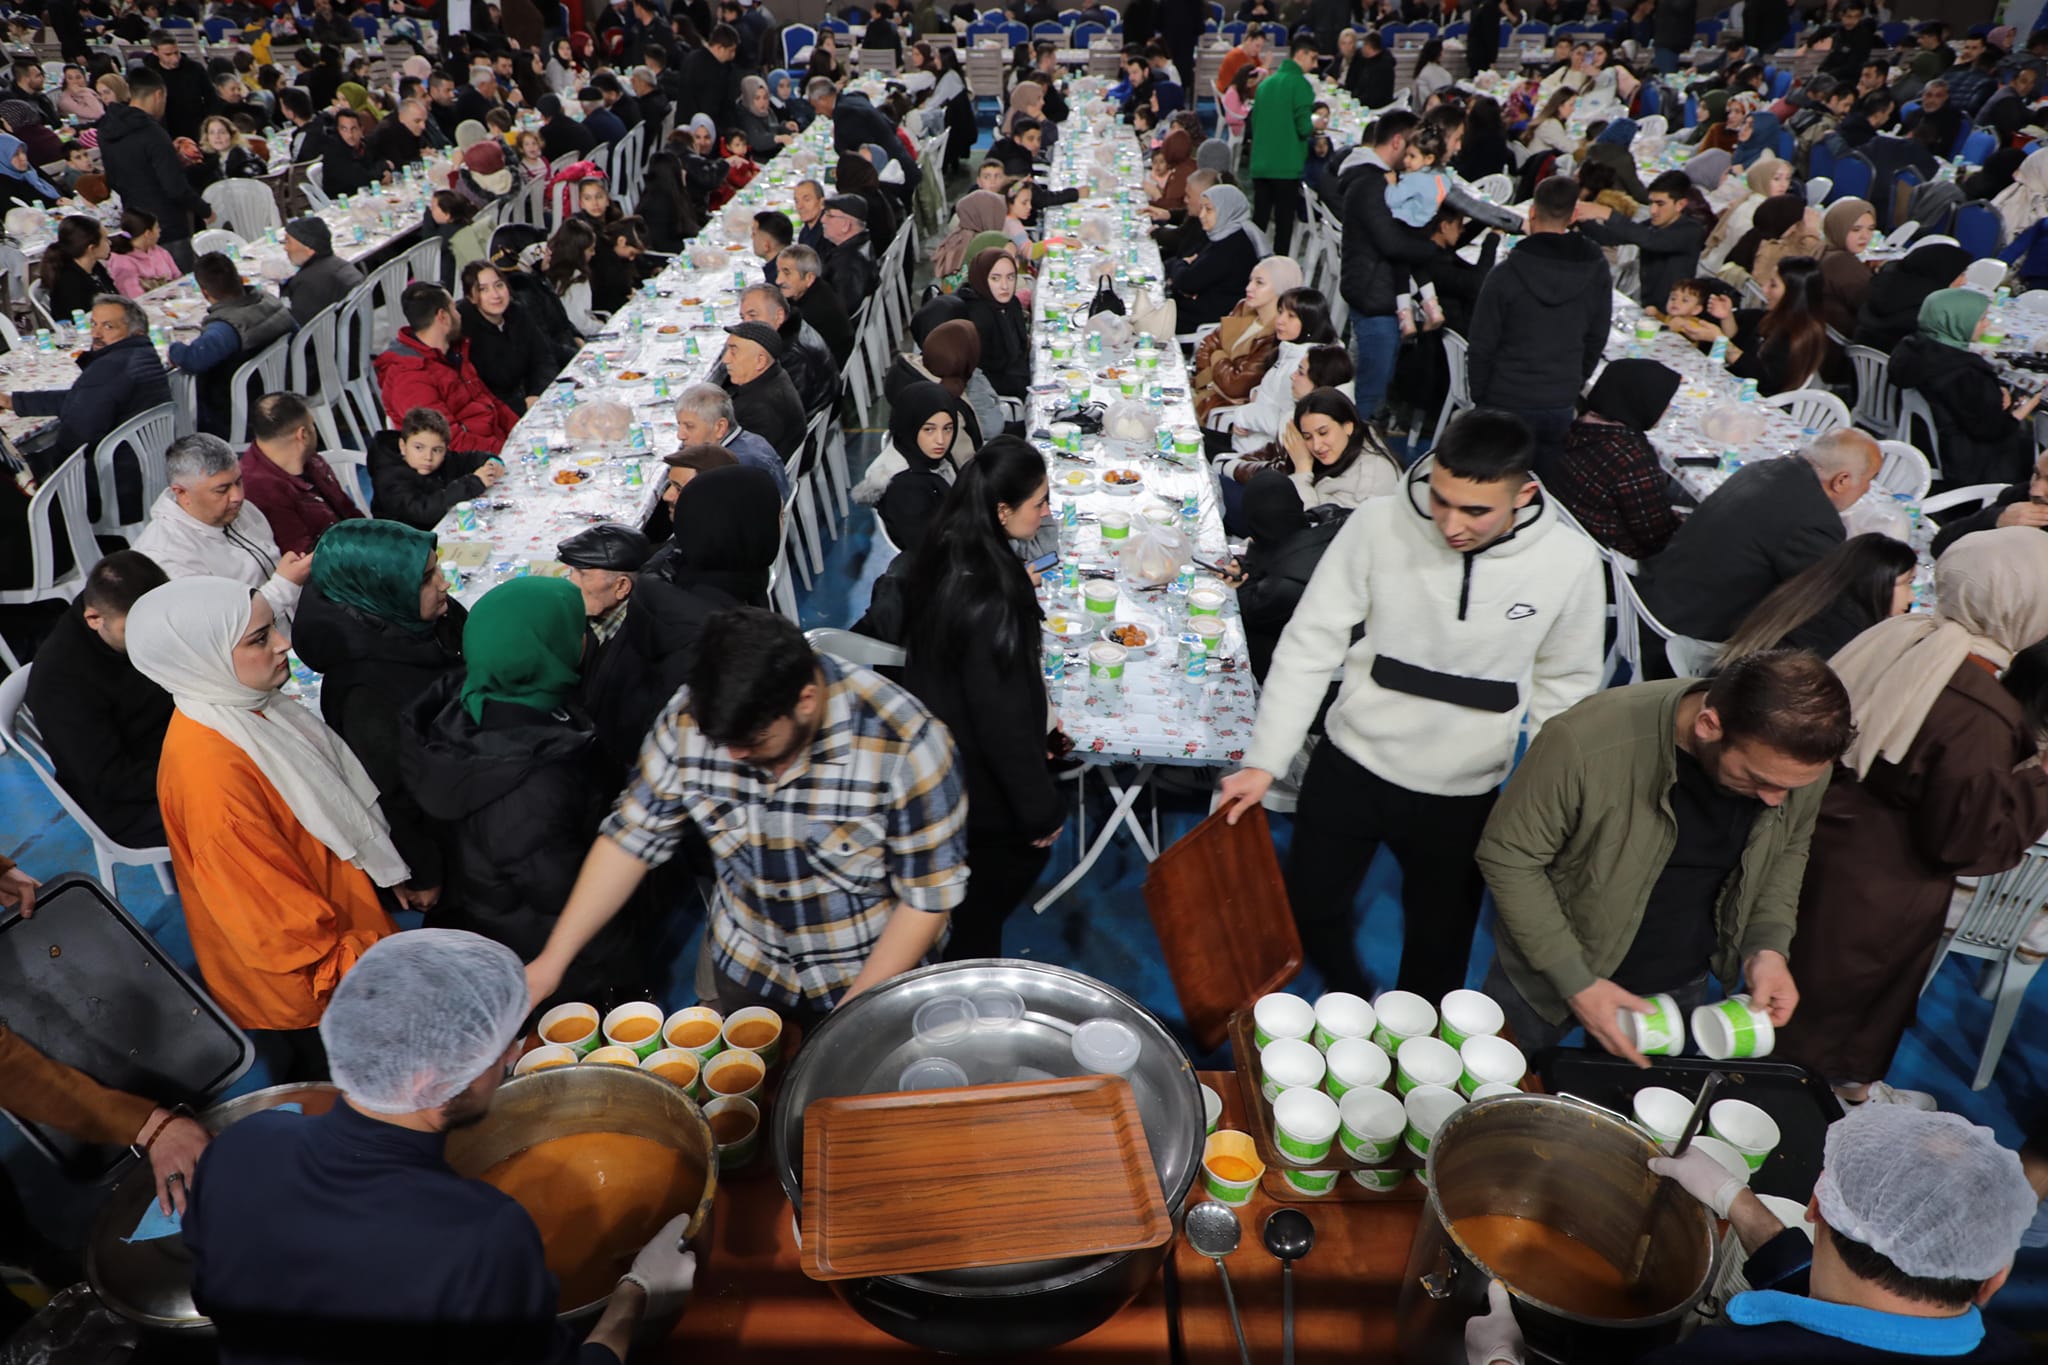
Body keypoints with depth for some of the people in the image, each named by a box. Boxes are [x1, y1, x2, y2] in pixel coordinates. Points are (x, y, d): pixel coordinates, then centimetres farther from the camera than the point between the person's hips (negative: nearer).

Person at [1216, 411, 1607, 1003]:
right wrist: (1265, 759, -14)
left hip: (1462, 795, 0)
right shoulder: (1380, 523, -18)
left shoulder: (1570, 562, -14)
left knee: (1438, 943, 17)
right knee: (1310, 909, 15)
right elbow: (1311, 643, -12)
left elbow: (1564, 685, 2)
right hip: (1350, 766, 0)